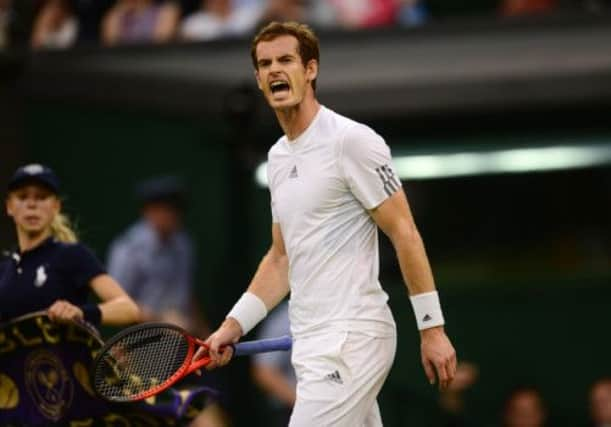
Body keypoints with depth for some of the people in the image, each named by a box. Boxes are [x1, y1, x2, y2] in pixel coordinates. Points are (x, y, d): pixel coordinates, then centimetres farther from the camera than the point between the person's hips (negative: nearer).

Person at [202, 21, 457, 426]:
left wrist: (432, 327, -14)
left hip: (350, 341, -9)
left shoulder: (353, 141, -10)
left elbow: (405, 235, -11)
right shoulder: (278, 157, 16)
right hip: (313, 343, 9)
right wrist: (234, 325, 12)